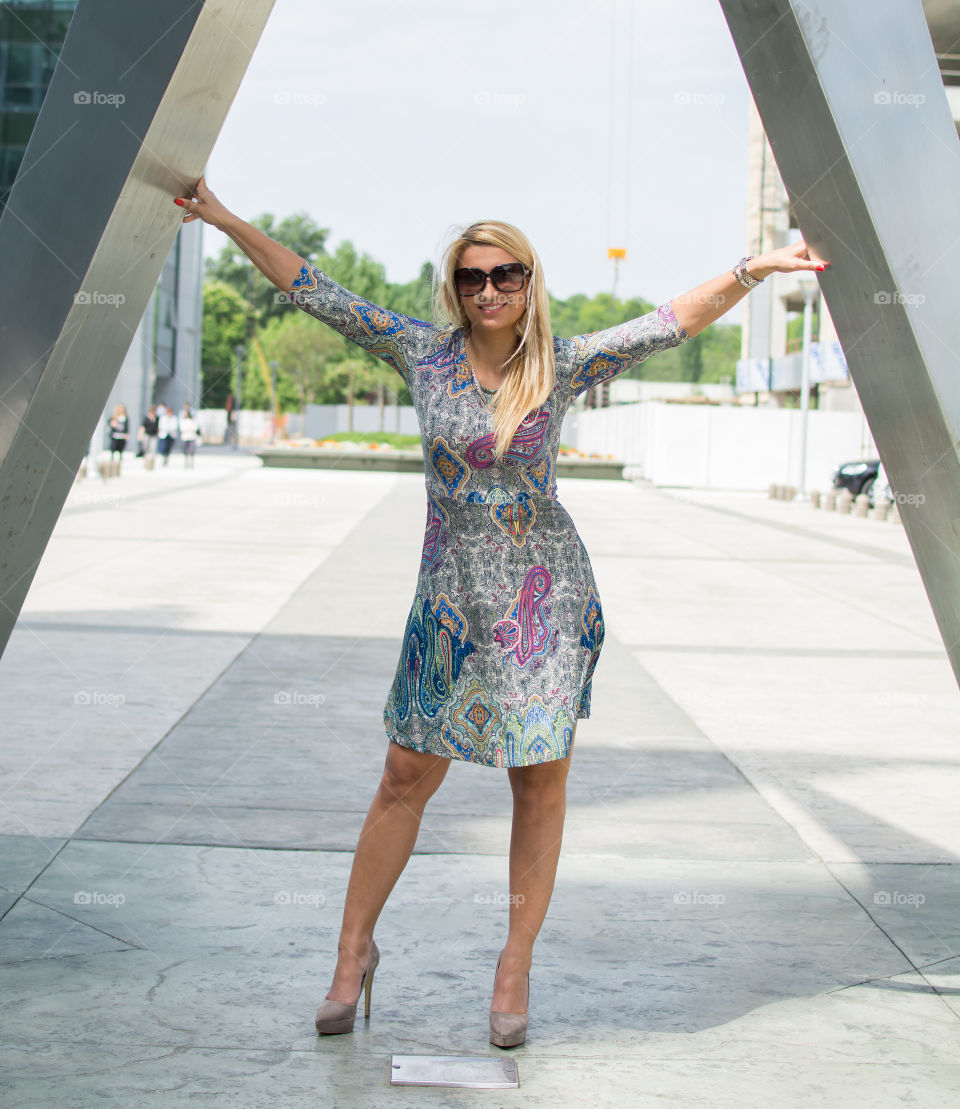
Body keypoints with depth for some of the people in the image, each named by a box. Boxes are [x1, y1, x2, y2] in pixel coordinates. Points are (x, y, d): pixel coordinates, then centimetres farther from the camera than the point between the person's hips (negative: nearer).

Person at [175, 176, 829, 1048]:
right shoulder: (424, 354, 0)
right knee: (406, 779, 4)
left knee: (541, 781, 4)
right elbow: (317, 292, 4)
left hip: (546, 595, -1)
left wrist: (755, 269, -12)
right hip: (451, 597, 1)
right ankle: (355, 950, 20)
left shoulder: (561, 366, -2)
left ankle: (517, 962, 19)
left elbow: (673, 322, -3)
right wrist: (228, 222, 2)